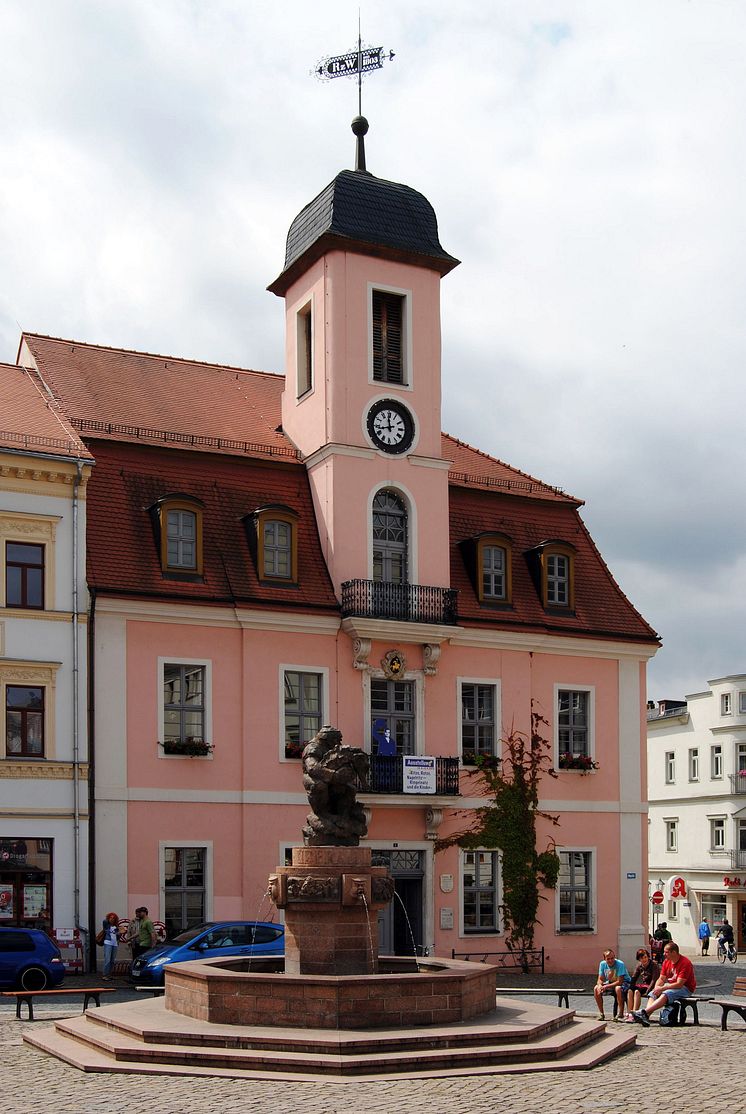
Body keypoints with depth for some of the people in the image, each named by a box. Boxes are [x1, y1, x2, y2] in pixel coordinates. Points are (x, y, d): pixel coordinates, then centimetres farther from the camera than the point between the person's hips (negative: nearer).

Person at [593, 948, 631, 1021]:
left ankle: (620, 1014, -25)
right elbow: (600, 979, -4)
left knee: (618, 988, -38)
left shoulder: (620, 964, -26)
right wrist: (600, 985, -28)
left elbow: (620, 981, -29)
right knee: (596, 989, -16)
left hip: (624, 983, -6)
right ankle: (601, 1014, -5)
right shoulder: (602, 964, -10)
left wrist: (606, 986, -33)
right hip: (610, 983, 6)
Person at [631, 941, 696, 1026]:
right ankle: (646, 1017, -34)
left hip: (685, 988, -8)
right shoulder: (667, 961, 7)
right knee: (653, 994, -16)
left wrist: (662, 988, -24)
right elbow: (661, 978, 7)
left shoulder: (685, 963, -19)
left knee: (665, 995, -33)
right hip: (670, 986, 8)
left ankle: (644, 1012, -42)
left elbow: (679, 984, -23)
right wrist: (656, 988, -14)